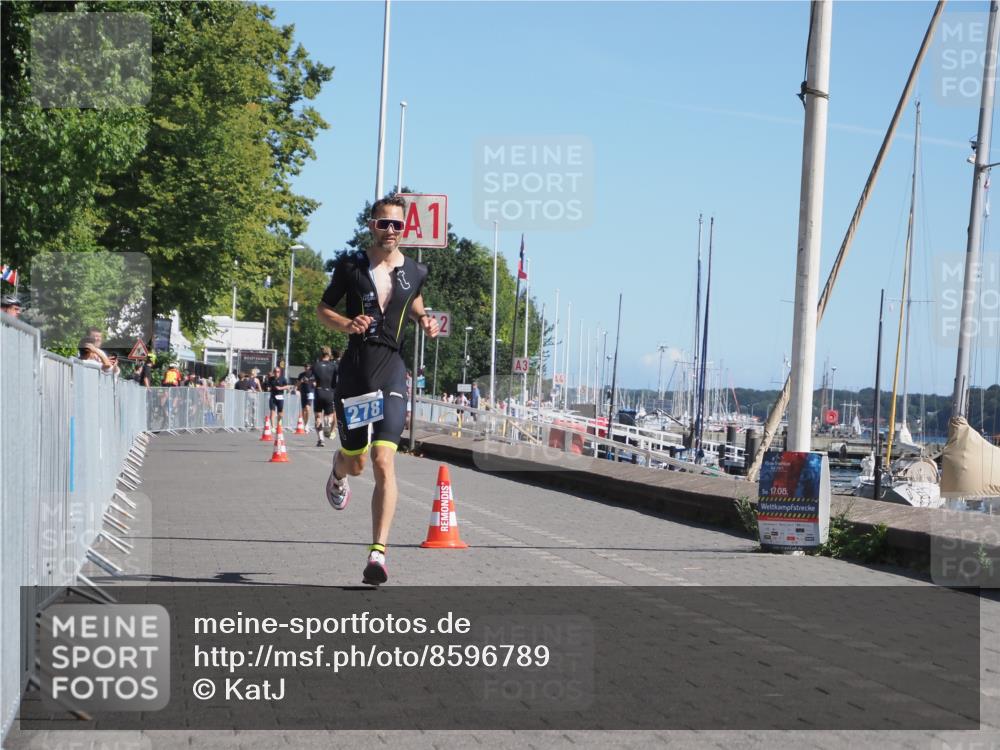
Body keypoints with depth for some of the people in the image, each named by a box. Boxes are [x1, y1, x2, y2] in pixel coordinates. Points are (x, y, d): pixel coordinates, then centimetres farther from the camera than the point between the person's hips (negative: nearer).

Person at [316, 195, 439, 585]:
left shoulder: (413, 271, 5)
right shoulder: (351, 265, 0)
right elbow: (322, 308, 9)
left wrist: (425, 321, 6)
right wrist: (346, 323, -11)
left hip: (391, 371, 0)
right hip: (354, 369, 0)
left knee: (384, 462, -15)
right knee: (355, 461, 12)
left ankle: (378, 551, -18)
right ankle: (338, 475, 53)